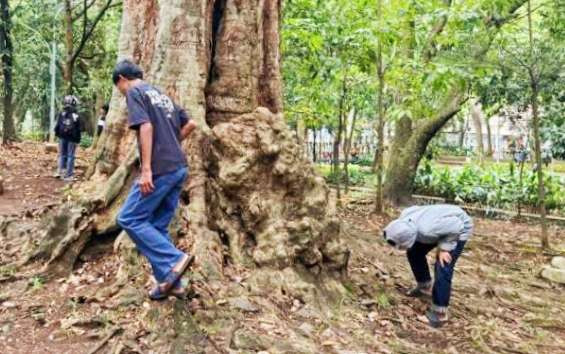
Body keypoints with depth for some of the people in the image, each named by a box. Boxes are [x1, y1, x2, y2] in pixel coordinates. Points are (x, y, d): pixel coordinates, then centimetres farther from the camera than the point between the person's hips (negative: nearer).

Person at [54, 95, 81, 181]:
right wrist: (78, 139, 2)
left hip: (62, 138, 3)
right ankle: (68, 175, 1)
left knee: (62, 154, 16)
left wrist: (57, 134, 17)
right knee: (70, 156, 1)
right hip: (72, 139, -3)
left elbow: (57, 126, 1)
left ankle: (60, 171, 12)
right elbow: (78, 130, -7)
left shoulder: (61, 114, -2)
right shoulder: (76, 116, -11)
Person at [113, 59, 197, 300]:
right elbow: (190, 124, 22)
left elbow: (146, 127, -16)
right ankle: (170, 282, 11)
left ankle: (175, 259, -10)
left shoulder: (135, 92, -2)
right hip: (179, 168, 8)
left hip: (160, 170, -8)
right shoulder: (162, 95, 23)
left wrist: (146, 169, -20)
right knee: (158, 226, 12)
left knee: (129, 219, -1)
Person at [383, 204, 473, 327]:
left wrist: (444, 247, -26)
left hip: (459, 229, -8)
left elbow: (456, 226, -32)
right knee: (414, 252, 8)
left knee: (442, 268, -17)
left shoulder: (427, 229, -44)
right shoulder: (403, 220, -23)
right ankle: (425, 286, 29)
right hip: (444, 225, 8)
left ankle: (439, 313, -6)